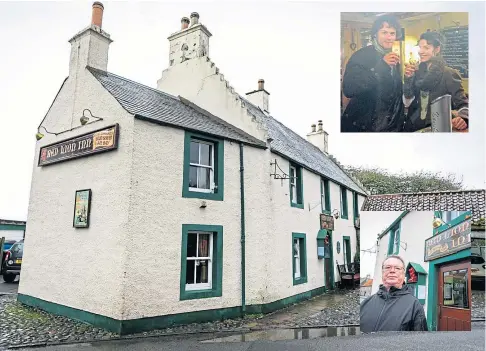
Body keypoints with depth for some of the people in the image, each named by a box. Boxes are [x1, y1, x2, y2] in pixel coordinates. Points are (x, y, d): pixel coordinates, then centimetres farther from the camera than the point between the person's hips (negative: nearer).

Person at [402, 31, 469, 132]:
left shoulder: (449, 74, -2)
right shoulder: (417, 72, 8)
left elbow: (462, 103, -7)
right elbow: (407, 102, 4)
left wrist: (462, 119, -26)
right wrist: (408, 78, -6)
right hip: (413, 127, 3)